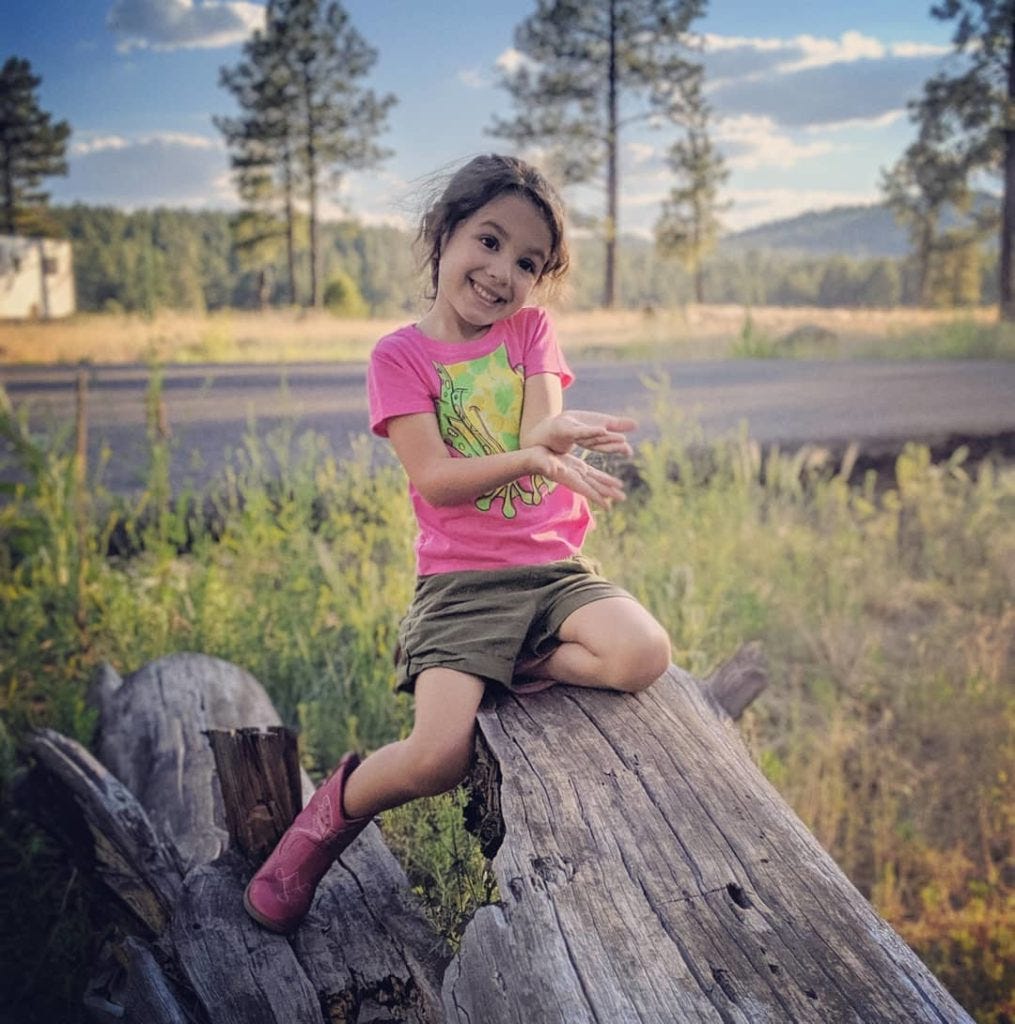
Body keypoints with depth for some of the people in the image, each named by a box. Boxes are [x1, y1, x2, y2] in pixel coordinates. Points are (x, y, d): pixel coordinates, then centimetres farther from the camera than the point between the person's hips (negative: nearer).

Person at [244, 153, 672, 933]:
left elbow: (542, 436, -8)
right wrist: (534, 456, -29)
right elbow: (434, 478, -12)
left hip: (555, 569, 3)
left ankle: (528, 670, 0)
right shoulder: (401, 355, 0)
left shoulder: (531, 331, 9)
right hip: (460, 583, -3)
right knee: (437, 759, -21)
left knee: (645, 655, -27)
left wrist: (556, 432, -34)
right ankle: (332, 815, 10)